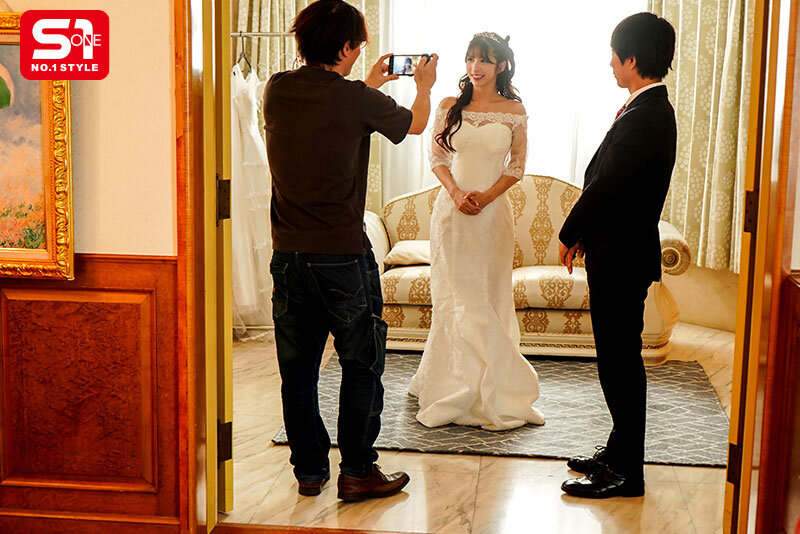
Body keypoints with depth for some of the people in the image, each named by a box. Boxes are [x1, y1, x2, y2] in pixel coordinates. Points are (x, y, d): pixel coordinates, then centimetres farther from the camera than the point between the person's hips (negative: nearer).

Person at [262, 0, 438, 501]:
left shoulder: (277, 90, 1)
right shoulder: (357, 100, -11)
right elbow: (416, 123, 9)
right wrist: (425, 84, 30)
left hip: (288, 256, 5)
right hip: (343, 256, -5)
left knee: (297, 369, 12)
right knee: (362, 365, 9)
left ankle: (309, 470, 23)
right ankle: (357, 472, 16)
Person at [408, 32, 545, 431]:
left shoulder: (514, 110, 1)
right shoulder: (449, 107, 3)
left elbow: (517, 166, 2)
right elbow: (437, 158, 5)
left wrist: (487, 196, -11)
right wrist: (456, 193, -11)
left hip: (493, 211, 0)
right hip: (452, 210, 1)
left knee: (490, 297, 4)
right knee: (455, 296, 4)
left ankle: (488, 387, 17)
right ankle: (455, 383, 17)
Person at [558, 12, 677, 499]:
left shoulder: (645, 118, -21)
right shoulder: (652, 109, 12)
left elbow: (605, 186, -19)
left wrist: (569, 235, -5)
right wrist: (583, 232, 10)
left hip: (621, 257, -10)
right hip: (620, 251, 10)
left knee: (620, 361, -2)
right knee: (619, 358, 18)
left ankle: (627, 473, 9)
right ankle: (621, 451, 31)